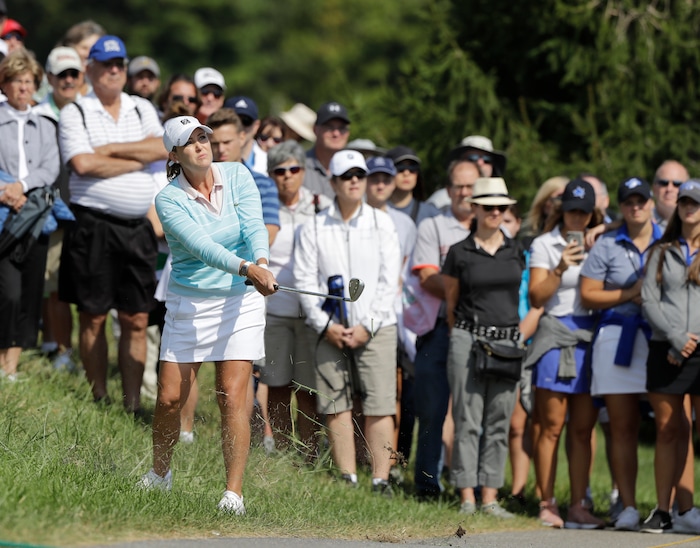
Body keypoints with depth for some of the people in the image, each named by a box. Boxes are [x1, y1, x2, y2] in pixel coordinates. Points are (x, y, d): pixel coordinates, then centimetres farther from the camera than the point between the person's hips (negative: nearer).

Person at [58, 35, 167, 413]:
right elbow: (83, 163, -14)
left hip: (137, 227, 3)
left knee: (136, 318, 2)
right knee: (93, 317, 1)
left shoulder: (142, 109, 14)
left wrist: (111, 149, -8)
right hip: (93, 225, -3)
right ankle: (99, 402, 8)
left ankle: (132, 404, 5)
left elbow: (163, 147, -3)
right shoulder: (75, 113, 1)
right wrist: (139, 158, -6)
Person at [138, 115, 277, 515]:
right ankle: (160, 474, 26)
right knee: (170, 398, 0)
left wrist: (262, 261, -35)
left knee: (232, 395, -11)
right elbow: (200, 244, -25)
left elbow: (254, 226, -14)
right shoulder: (169, 200, -10)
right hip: (189, 303, 0)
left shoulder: (238, 176, -2)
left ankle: (234, 492, -11)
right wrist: (245, 268, -39)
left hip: (240, 301, 0)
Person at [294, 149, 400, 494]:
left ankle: (381, 480, -5)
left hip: (375, 328, -1)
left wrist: (367, 325, -7)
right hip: (330, 330, 1)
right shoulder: (314, 228, 6)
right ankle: (347, 479, 4)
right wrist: (325, 325, -8)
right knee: (336, 405, 0)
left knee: (378, 406, -6)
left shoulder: (381, 223, 6)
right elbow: (305, 280, 3)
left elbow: (389, 280, 2)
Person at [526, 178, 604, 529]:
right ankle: (547, 504, 0)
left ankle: (578, 507, 3)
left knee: (583, 429, 2)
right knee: (552, 427, -4)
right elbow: (536, 297, -5)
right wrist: (560, 269, -16)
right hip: (556, 336, -3)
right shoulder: (544, 245, 5)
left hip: (590, 338, 3)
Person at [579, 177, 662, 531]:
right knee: (622, 428, -2)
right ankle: (628, 506, 0)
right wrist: (629, 294, -6)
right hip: (618, 339, 0)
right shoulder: (606, 246, 11)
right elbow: (588, 296, 7)